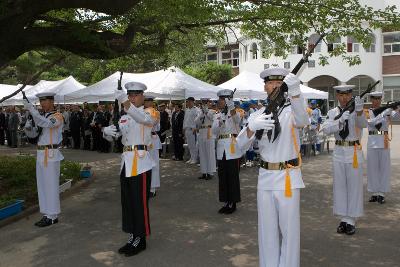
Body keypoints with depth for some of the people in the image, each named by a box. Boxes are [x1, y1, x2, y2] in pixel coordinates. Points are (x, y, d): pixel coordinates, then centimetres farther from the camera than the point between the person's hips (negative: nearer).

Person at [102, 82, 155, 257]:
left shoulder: (148, 114, -6)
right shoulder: (124, 118, 14)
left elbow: (143, 118, -31)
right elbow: (111, 137, 13)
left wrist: (124, 101, -45)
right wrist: (107, 131, -12)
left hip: (141, 163, -7)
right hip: (126, 162, 7)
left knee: (140, 203, 0)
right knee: (127, 202, 12)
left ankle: (140, 239, 13)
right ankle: (133, 237, 24)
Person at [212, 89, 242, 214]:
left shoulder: (234, 113, -1)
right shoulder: (217, 116, 14)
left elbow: (237, 119, -27)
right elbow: (214, 131, 2)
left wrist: (231, 106, -44)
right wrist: (219, 124, -19)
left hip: (233, 148, -5)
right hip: (221, 149, 5)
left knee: (233, 176, -1)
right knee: (223, 176, 7)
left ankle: (233, 203, 11)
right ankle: (226, 202, 19)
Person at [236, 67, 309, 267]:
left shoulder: (291, 110, -2)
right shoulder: (258, 115, 8)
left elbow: (302, 120, -28)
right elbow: (241, 143, -4)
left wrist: (295, 91, -46)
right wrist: (252, 126, -26)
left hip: (288, 177, -3)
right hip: (265, 176, 3)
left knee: (289, 229, 6)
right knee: (267, 230, 13)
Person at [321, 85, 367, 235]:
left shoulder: (357, 111, -4)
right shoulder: (332, 113, 2)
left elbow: (363, 124, -23)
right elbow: (326, 129, -13)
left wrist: (359, 111, -41)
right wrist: (340, 120, -28)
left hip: (354, 152, -2)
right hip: (339, 152, 3)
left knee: (354, 186, 4)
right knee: (340, 186, 8)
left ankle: (351, 221, 15)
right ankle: (344, 219, 21)